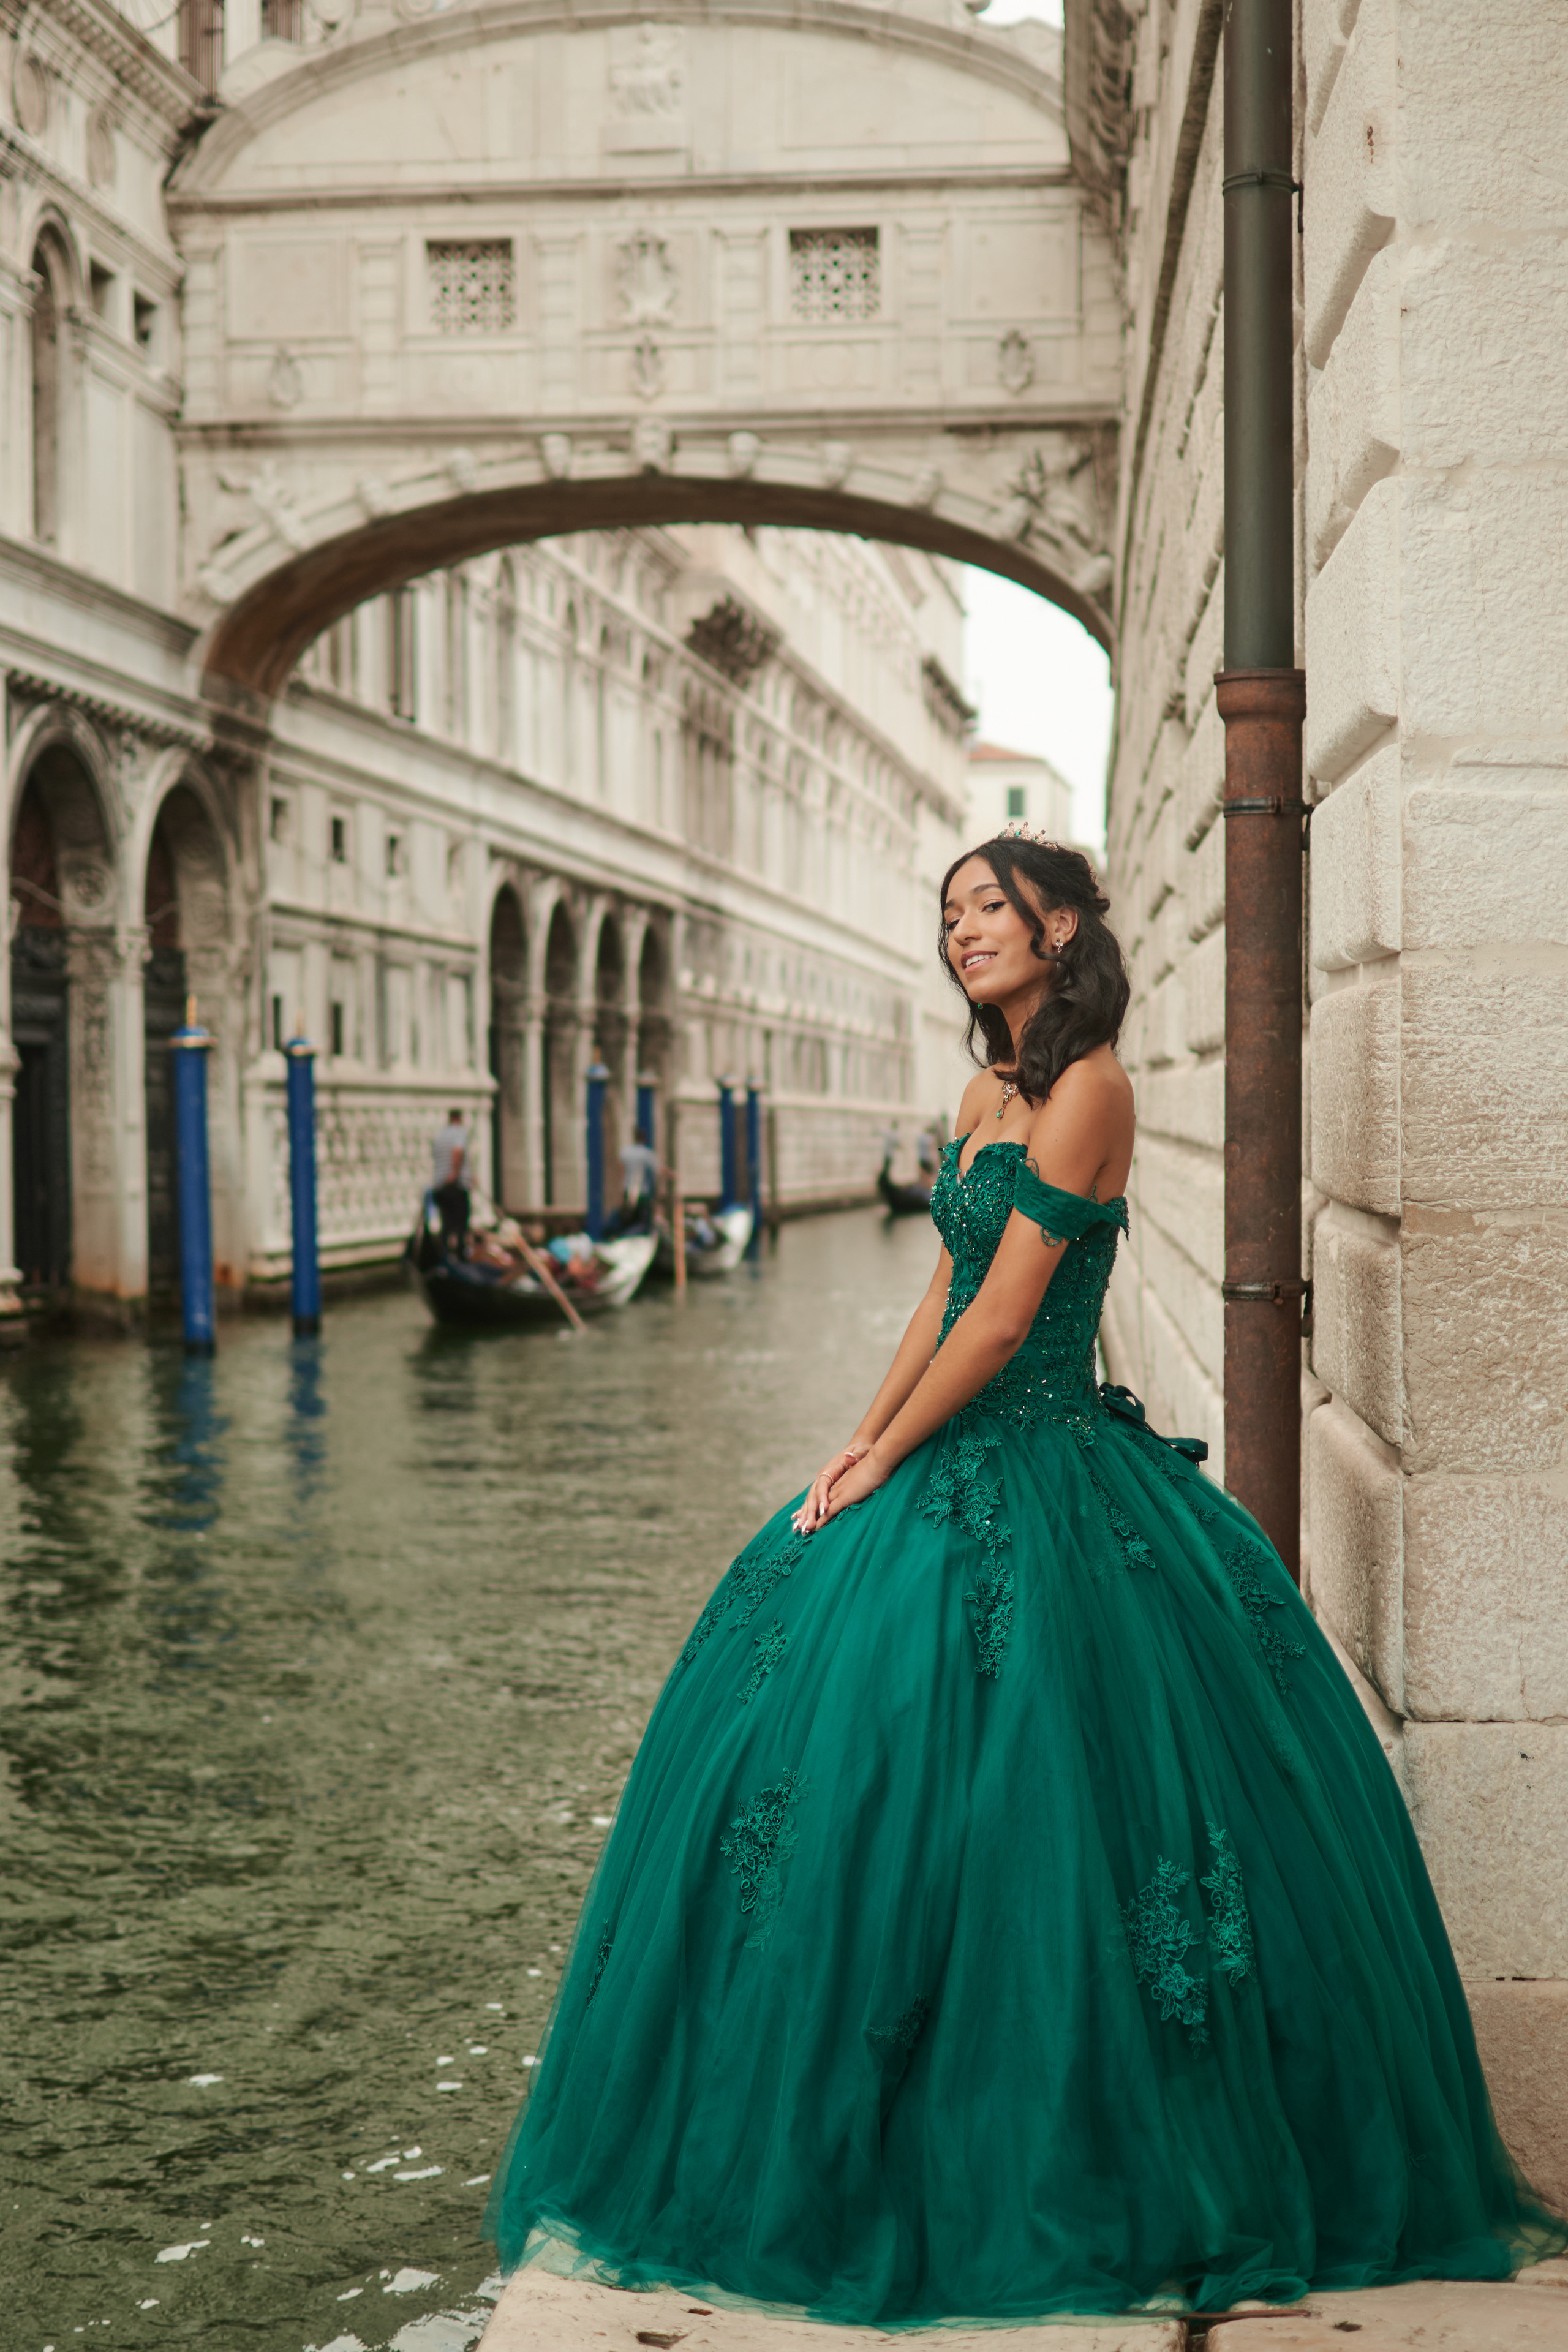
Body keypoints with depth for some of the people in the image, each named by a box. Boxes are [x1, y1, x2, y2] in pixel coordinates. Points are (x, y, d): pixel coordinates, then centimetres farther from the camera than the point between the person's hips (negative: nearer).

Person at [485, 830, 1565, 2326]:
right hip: (958, 1470, 9)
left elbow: (1001, 1319, -17)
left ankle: (1042, 2166, 11)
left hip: (1035, 1489, -9)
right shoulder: (990, 1090, 13)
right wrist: (864, 1441, 4)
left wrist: (882, 1464, -11)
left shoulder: (1085, 1086, -14)